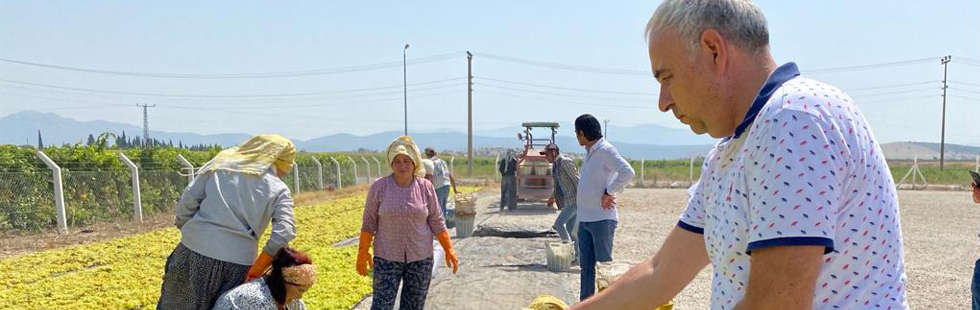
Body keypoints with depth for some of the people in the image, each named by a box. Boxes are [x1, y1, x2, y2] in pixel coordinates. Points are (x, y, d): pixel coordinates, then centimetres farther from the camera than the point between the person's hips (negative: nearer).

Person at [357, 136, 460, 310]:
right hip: (387, 257, -1)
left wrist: (448, 249, -1)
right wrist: (363, 252, -4)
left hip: (420, 258, 2)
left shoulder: (426, 187, -3)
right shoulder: (379, 187, -7)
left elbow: (436, 222, 2)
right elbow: (369, 222, -2)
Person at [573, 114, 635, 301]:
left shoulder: (605, 150, -13)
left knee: (603, 264, -2)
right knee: (586, 264, 14)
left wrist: (609, 192, -18)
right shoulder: (589, 152, 14)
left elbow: (627, 172, -26)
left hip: (602, 218, -9)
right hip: (584, 219, 9)